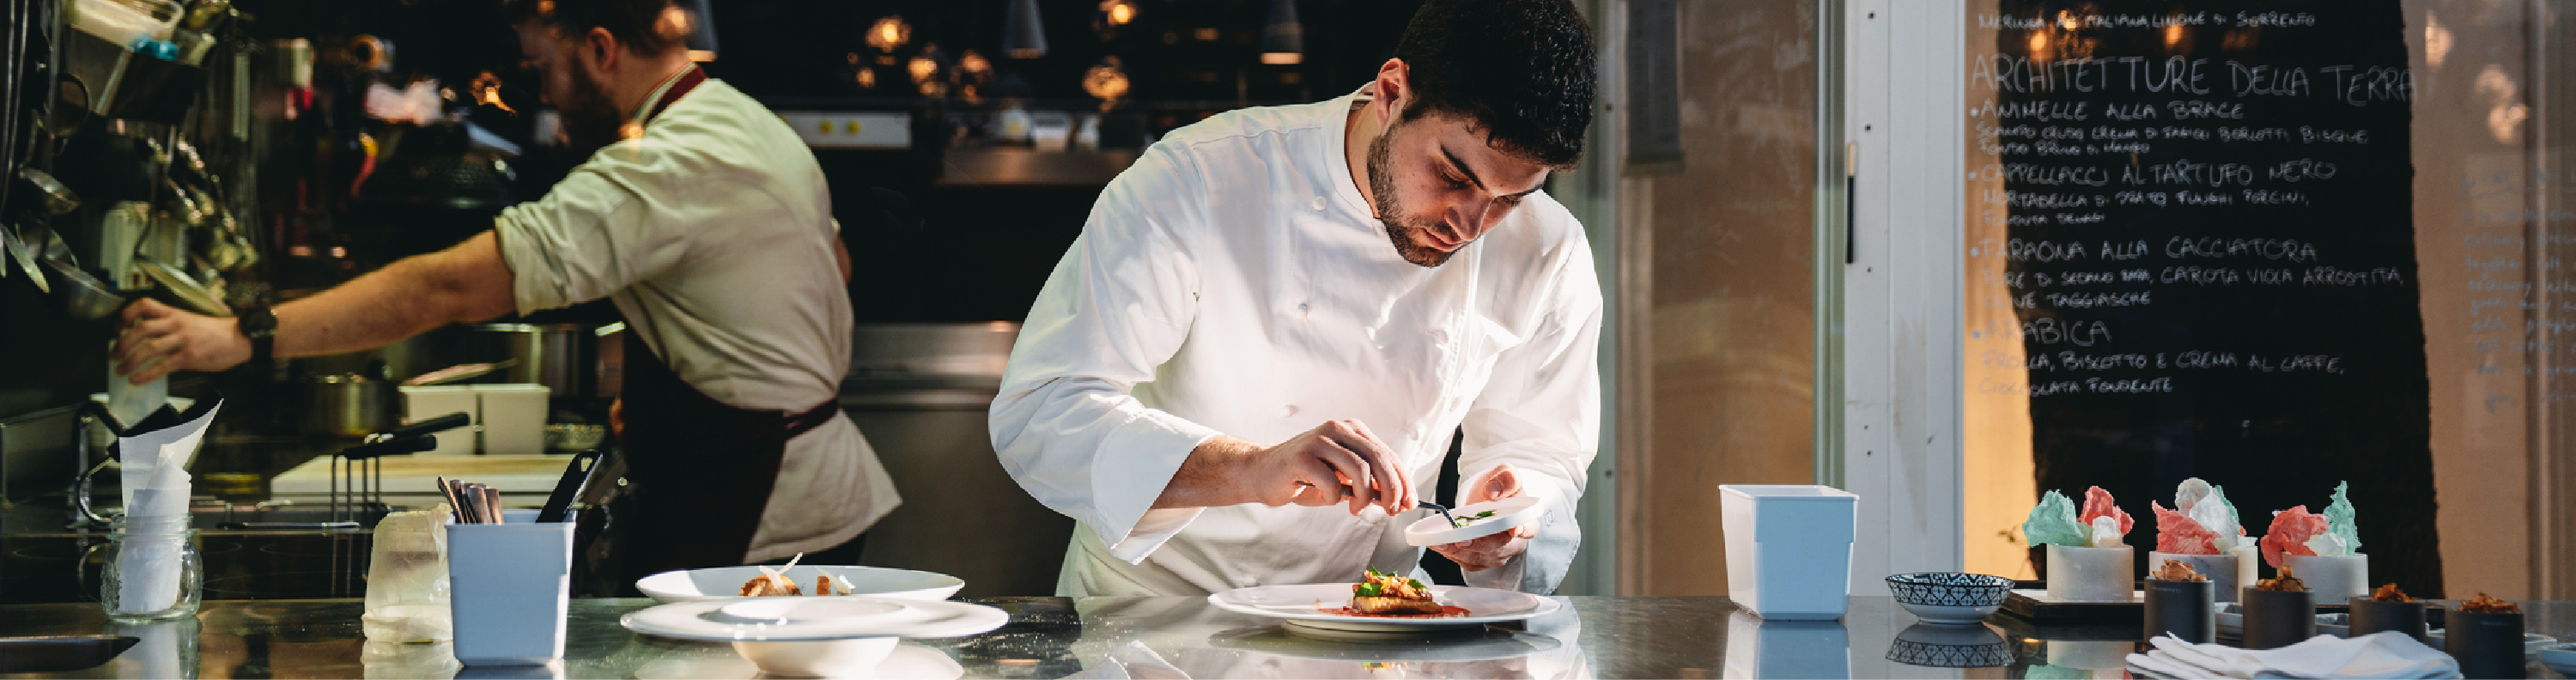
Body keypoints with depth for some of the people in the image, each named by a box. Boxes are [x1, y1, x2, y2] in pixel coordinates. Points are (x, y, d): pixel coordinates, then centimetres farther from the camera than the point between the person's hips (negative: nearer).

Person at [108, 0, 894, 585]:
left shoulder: (663, 170, -22)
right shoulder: (753, 123, 10)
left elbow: (452, 287, -28)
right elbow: (833, 261, 25)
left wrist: (245, 337, -27)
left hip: (754, 528, -10)